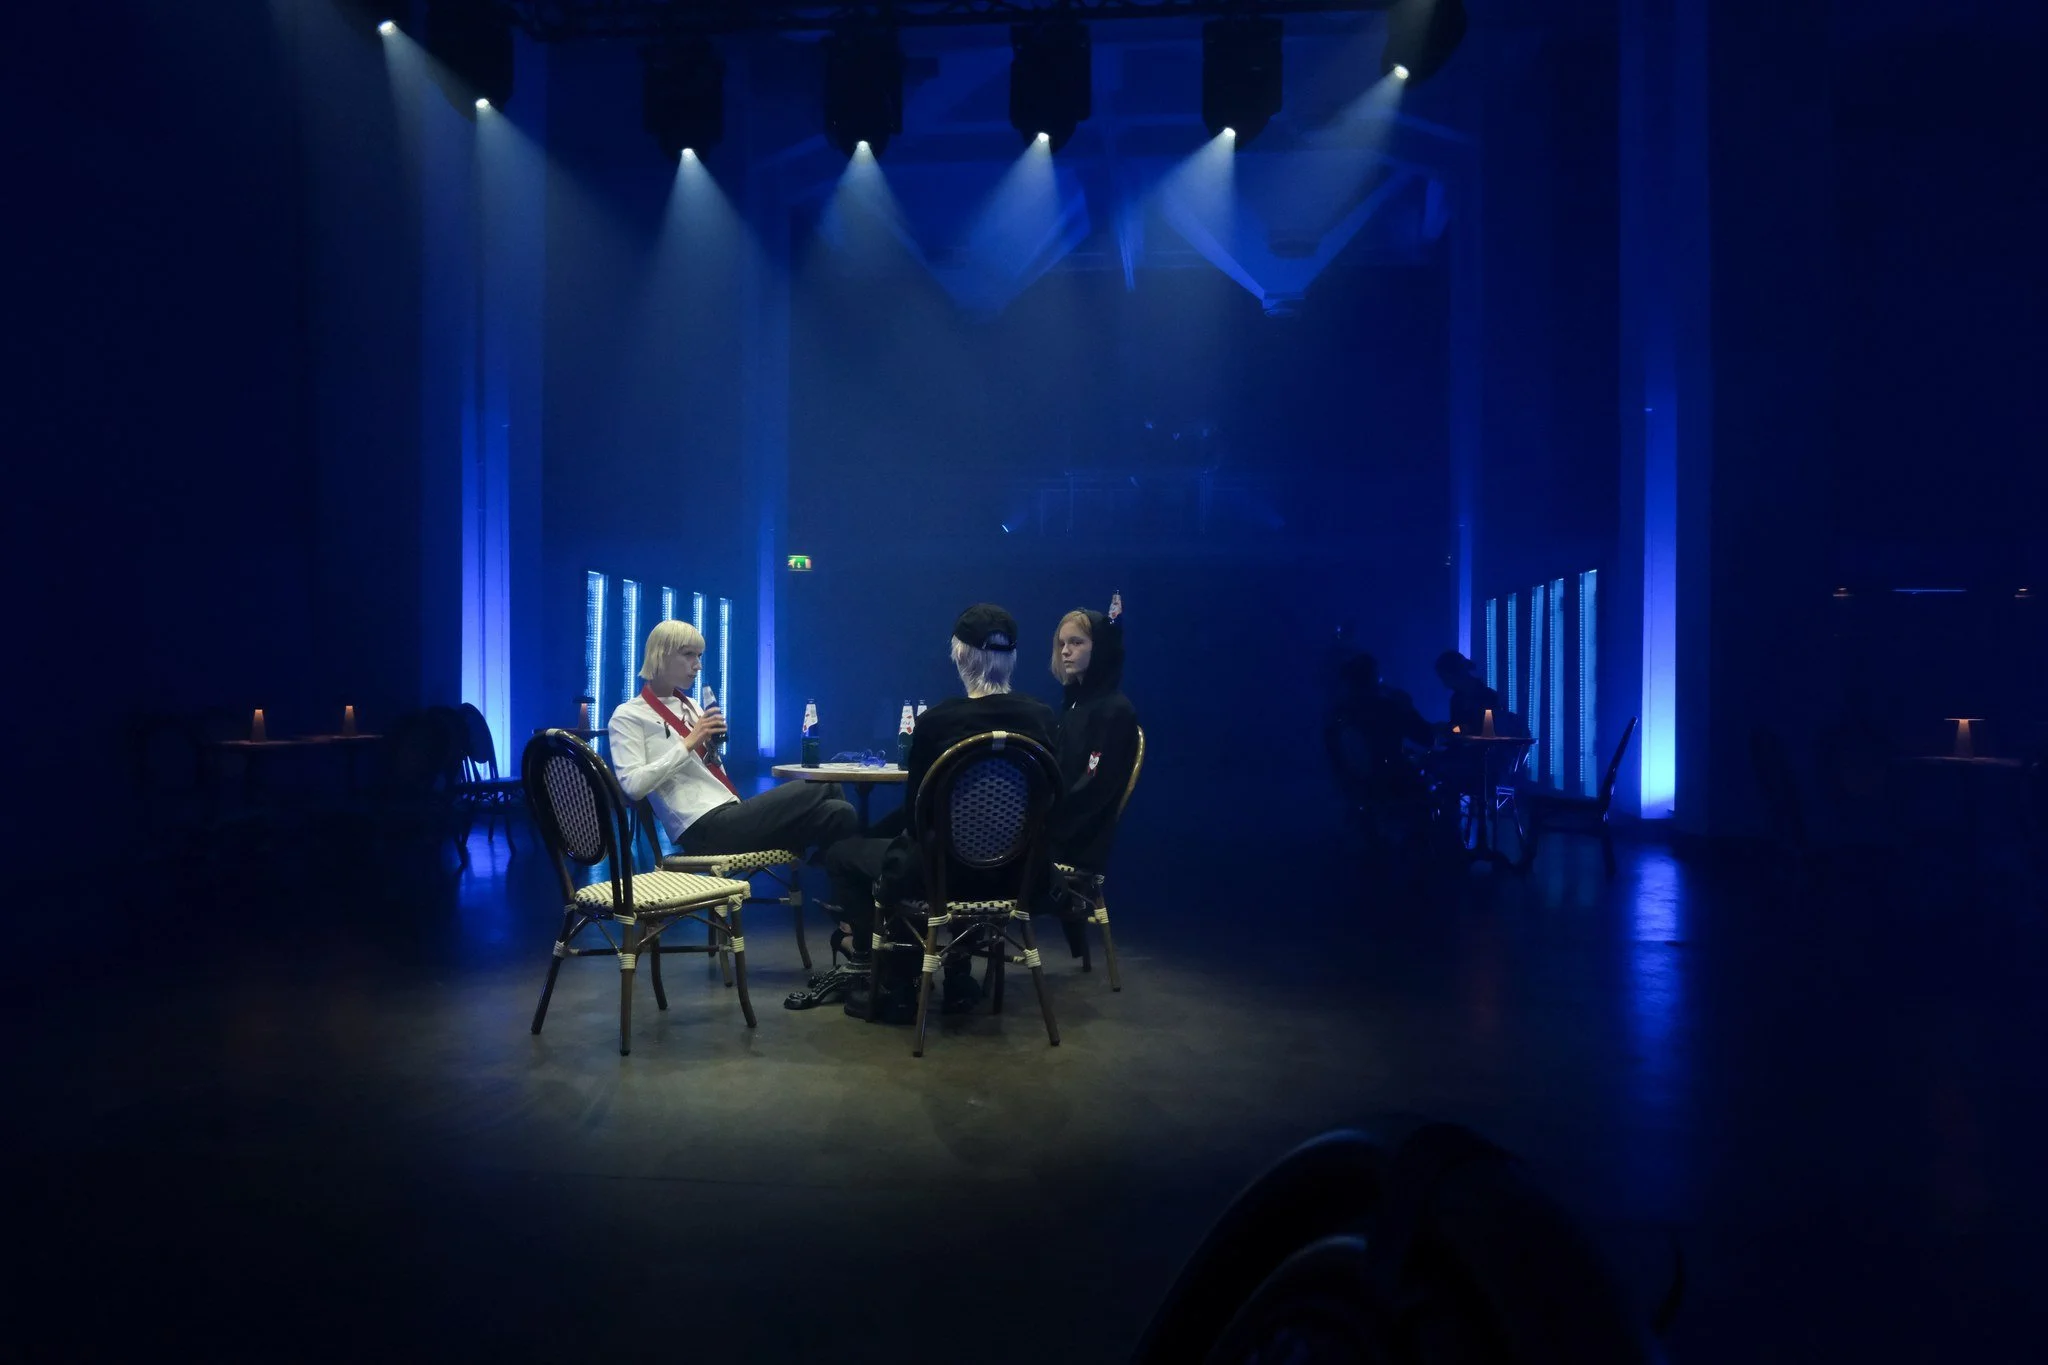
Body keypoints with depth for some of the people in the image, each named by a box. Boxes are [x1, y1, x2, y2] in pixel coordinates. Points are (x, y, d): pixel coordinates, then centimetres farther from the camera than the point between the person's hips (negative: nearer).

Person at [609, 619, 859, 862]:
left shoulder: (690, 705, 22)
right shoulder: (628, 716, 1)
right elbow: (632, 786, -13)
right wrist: (688, 743, -14)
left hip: (730, 815, 8)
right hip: (703, 829, -8)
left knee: (835, 811, -13)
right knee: (823, 789, -17)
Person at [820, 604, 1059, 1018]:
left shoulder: (937, 721, -16)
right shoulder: (1041, 717, -3)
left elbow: (916, 809, -5)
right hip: (1019, 872, 5)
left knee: (841, 854, 20)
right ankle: (958, 978, 39)